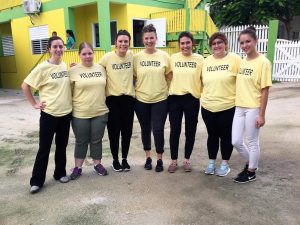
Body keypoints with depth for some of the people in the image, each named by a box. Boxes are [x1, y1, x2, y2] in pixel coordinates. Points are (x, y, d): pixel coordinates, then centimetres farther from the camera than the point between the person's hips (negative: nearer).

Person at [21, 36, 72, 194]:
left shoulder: (65, 66, 4)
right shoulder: (43, 68, -11)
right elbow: (25, 85, -6)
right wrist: (34, 104, -7)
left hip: (66, 113, 5)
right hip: (49, 114, -4)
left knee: (61, 146, 15)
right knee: (44, 148, 2)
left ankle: (60, 173, 32)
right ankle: (36, 181, 16)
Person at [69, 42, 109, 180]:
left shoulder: (101, 68, 4)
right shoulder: (73, 70, -6)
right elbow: (69, 92, -2)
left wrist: (102, 102, 11)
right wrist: (70, 108, -2)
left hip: (100, 112, 2)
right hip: (80, 114, -2)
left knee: (97, 141, 14)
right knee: (81, 142, 11)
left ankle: (97, 164, 31)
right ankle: (78, 167, 26)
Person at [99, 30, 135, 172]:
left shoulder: (132, 55, -1)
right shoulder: (108, 57, -8)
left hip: (128, 98, 2)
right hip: (112, 99, -2)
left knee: (127, 130, 10)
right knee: (114, 131, 6)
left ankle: (124, 159, 28)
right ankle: (115, 159, 26)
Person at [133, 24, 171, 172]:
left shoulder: (164, 56, -2)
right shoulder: (136, 57, -2)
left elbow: (169, 76, 6)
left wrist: (166, 89, 2)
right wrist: (135, 90, 1)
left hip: (160, 99, -1)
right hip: (141, 100, 1)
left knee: (158, 130, 0)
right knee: (145, 129, 13)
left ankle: (160, 159, 19)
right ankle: (148, 157, 30)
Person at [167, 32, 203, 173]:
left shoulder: (199, 59, -1)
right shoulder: (173, 58, 1)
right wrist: (168, 90, 4)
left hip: (192, 99, 0)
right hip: (175, 98, 1)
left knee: (190, 131, 10)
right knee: (175, 130, 6)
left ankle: (187, 160, 26)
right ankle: (174, 160, 21)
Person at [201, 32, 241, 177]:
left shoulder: (234, 59, -7)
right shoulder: (206, 61, 6)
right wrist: (205, 96, 10)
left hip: (228, 107, -3)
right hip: (207, 106, 4)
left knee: (226, 136, 10)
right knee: (212, 135, 15)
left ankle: (225, 164, 25)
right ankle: (211, 162, 29)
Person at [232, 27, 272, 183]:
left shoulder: (263, 62, -11)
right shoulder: (241, 62, 8)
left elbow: (265, 90, -13)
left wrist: (261, 114, -14)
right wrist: (237, 103, 11)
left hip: (253, 109, -6)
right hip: (239, 107, 6)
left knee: (251, 142, 7)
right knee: (236, 141, 10)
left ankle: (251, 172, 26)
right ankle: (250, 164, 35)